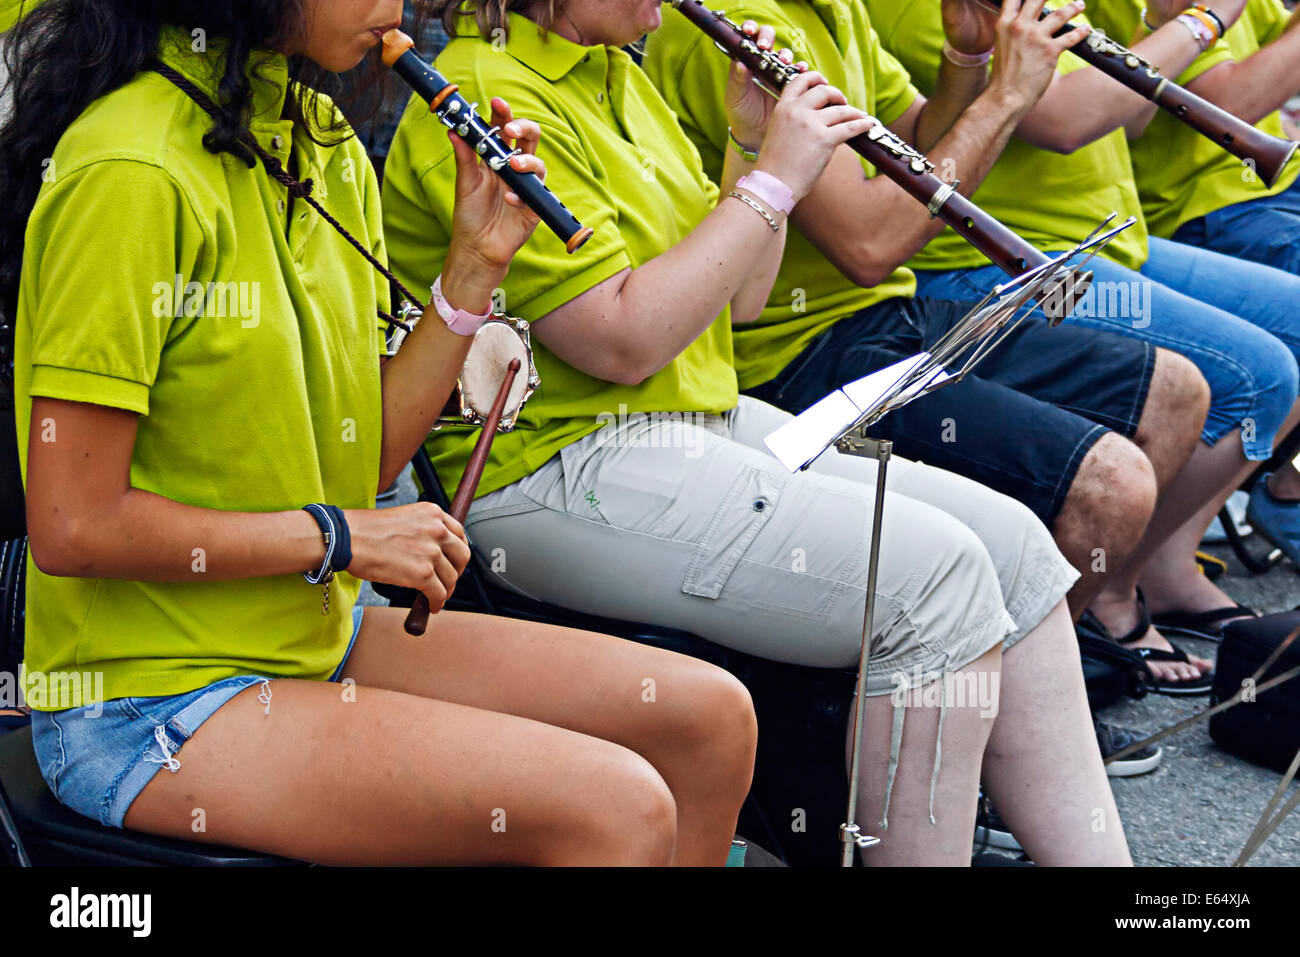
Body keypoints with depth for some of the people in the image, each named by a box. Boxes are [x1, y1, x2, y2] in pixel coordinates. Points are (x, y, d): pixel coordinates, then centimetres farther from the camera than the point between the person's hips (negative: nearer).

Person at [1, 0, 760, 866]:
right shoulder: (134, 171, -20)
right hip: (149, 704, -9)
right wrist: (335, 538, -15)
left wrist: (477, 265, -1)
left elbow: (364, 459, 7)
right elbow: (73, 527, -22)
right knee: (619, 806, -21)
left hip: (319, 637, 9)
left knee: (709, 717, 3)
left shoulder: (326, 144, 9)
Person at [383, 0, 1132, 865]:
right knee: (933, 575, -23)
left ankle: (1098, 859, 0)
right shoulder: (492, 97, -14)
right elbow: (622, 341, -21)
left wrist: (758, 146, 2)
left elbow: (735, 300, 17)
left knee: (1013, 544, -3)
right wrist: (773, 179, -14)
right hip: (557, 476, -9)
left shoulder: (614, 74, 16)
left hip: (708, 420, 10)